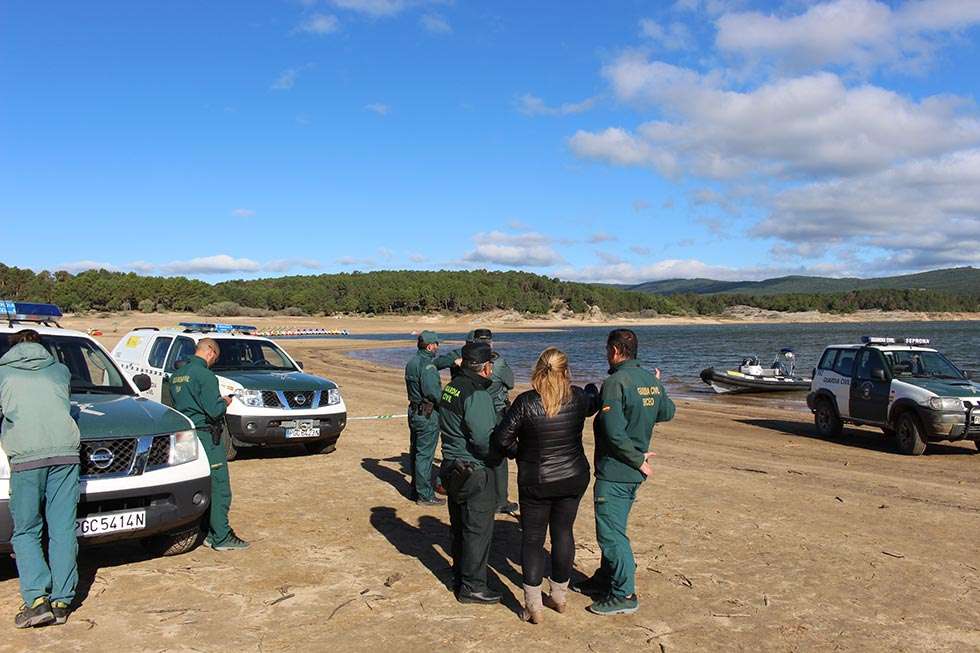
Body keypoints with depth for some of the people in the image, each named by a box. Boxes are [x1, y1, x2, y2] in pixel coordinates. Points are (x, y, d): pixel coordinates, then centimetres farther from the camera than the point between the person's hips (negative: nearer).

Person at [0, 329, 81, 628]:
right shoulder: (60, 370, 22)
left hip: (26, 456, -2)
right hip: (65, 452, 2)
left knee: (26, 532, 7)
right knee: (63, 530, 5)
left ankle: (37, 598, -7)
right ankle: (61, 602, 4)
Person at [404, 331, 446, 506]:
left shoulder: (412, 362, 11)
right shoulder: (427, 366, -19)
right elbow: (432, 392, -25)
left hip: (414, 411, 10)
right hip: (427, 415, -10)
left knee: (416, 452, 17)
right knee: (425, 455, -3)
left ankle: (416, 489, 28)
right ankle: (425, 495, 3)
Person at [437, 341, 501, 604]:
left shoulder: (451, 388, 7)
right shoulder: (477, 395, -21)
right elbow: (485, 441, -26)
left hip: (453, 467, 9)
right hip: (475, 472, -9)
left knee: (460, 526, 20)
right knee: (478, 529, 3)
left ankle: (460, 577, 34)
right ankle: (471, 587, 12)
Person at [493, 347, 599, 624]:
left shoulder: (525, 402, -19)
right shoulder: (578, 398, -9)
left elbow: (502, 437, -16)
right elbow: (594, 405, 16)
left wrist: (517, 453, 5)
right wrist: (592, 389, 38)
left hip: (535, 482, -3)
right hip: (573, 478, 3)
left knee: (532, 539, 8)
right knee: (563, 533, 16)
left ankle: (534, 606, 10)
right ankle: (559, 596, 28)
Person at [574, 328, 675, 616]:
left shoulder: (615, 382, -21)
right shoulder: (651, 380, 4)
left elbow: (615, 432, -27)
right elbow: (668, 412, 21)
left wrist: (637, 460, -15)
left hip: (614, 471, -9)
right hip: (633, 473, 9)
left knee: (611, 533, 1)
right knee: (613, 528, 22)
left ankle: (624, 595, 8)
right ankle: (606, 579, 35)